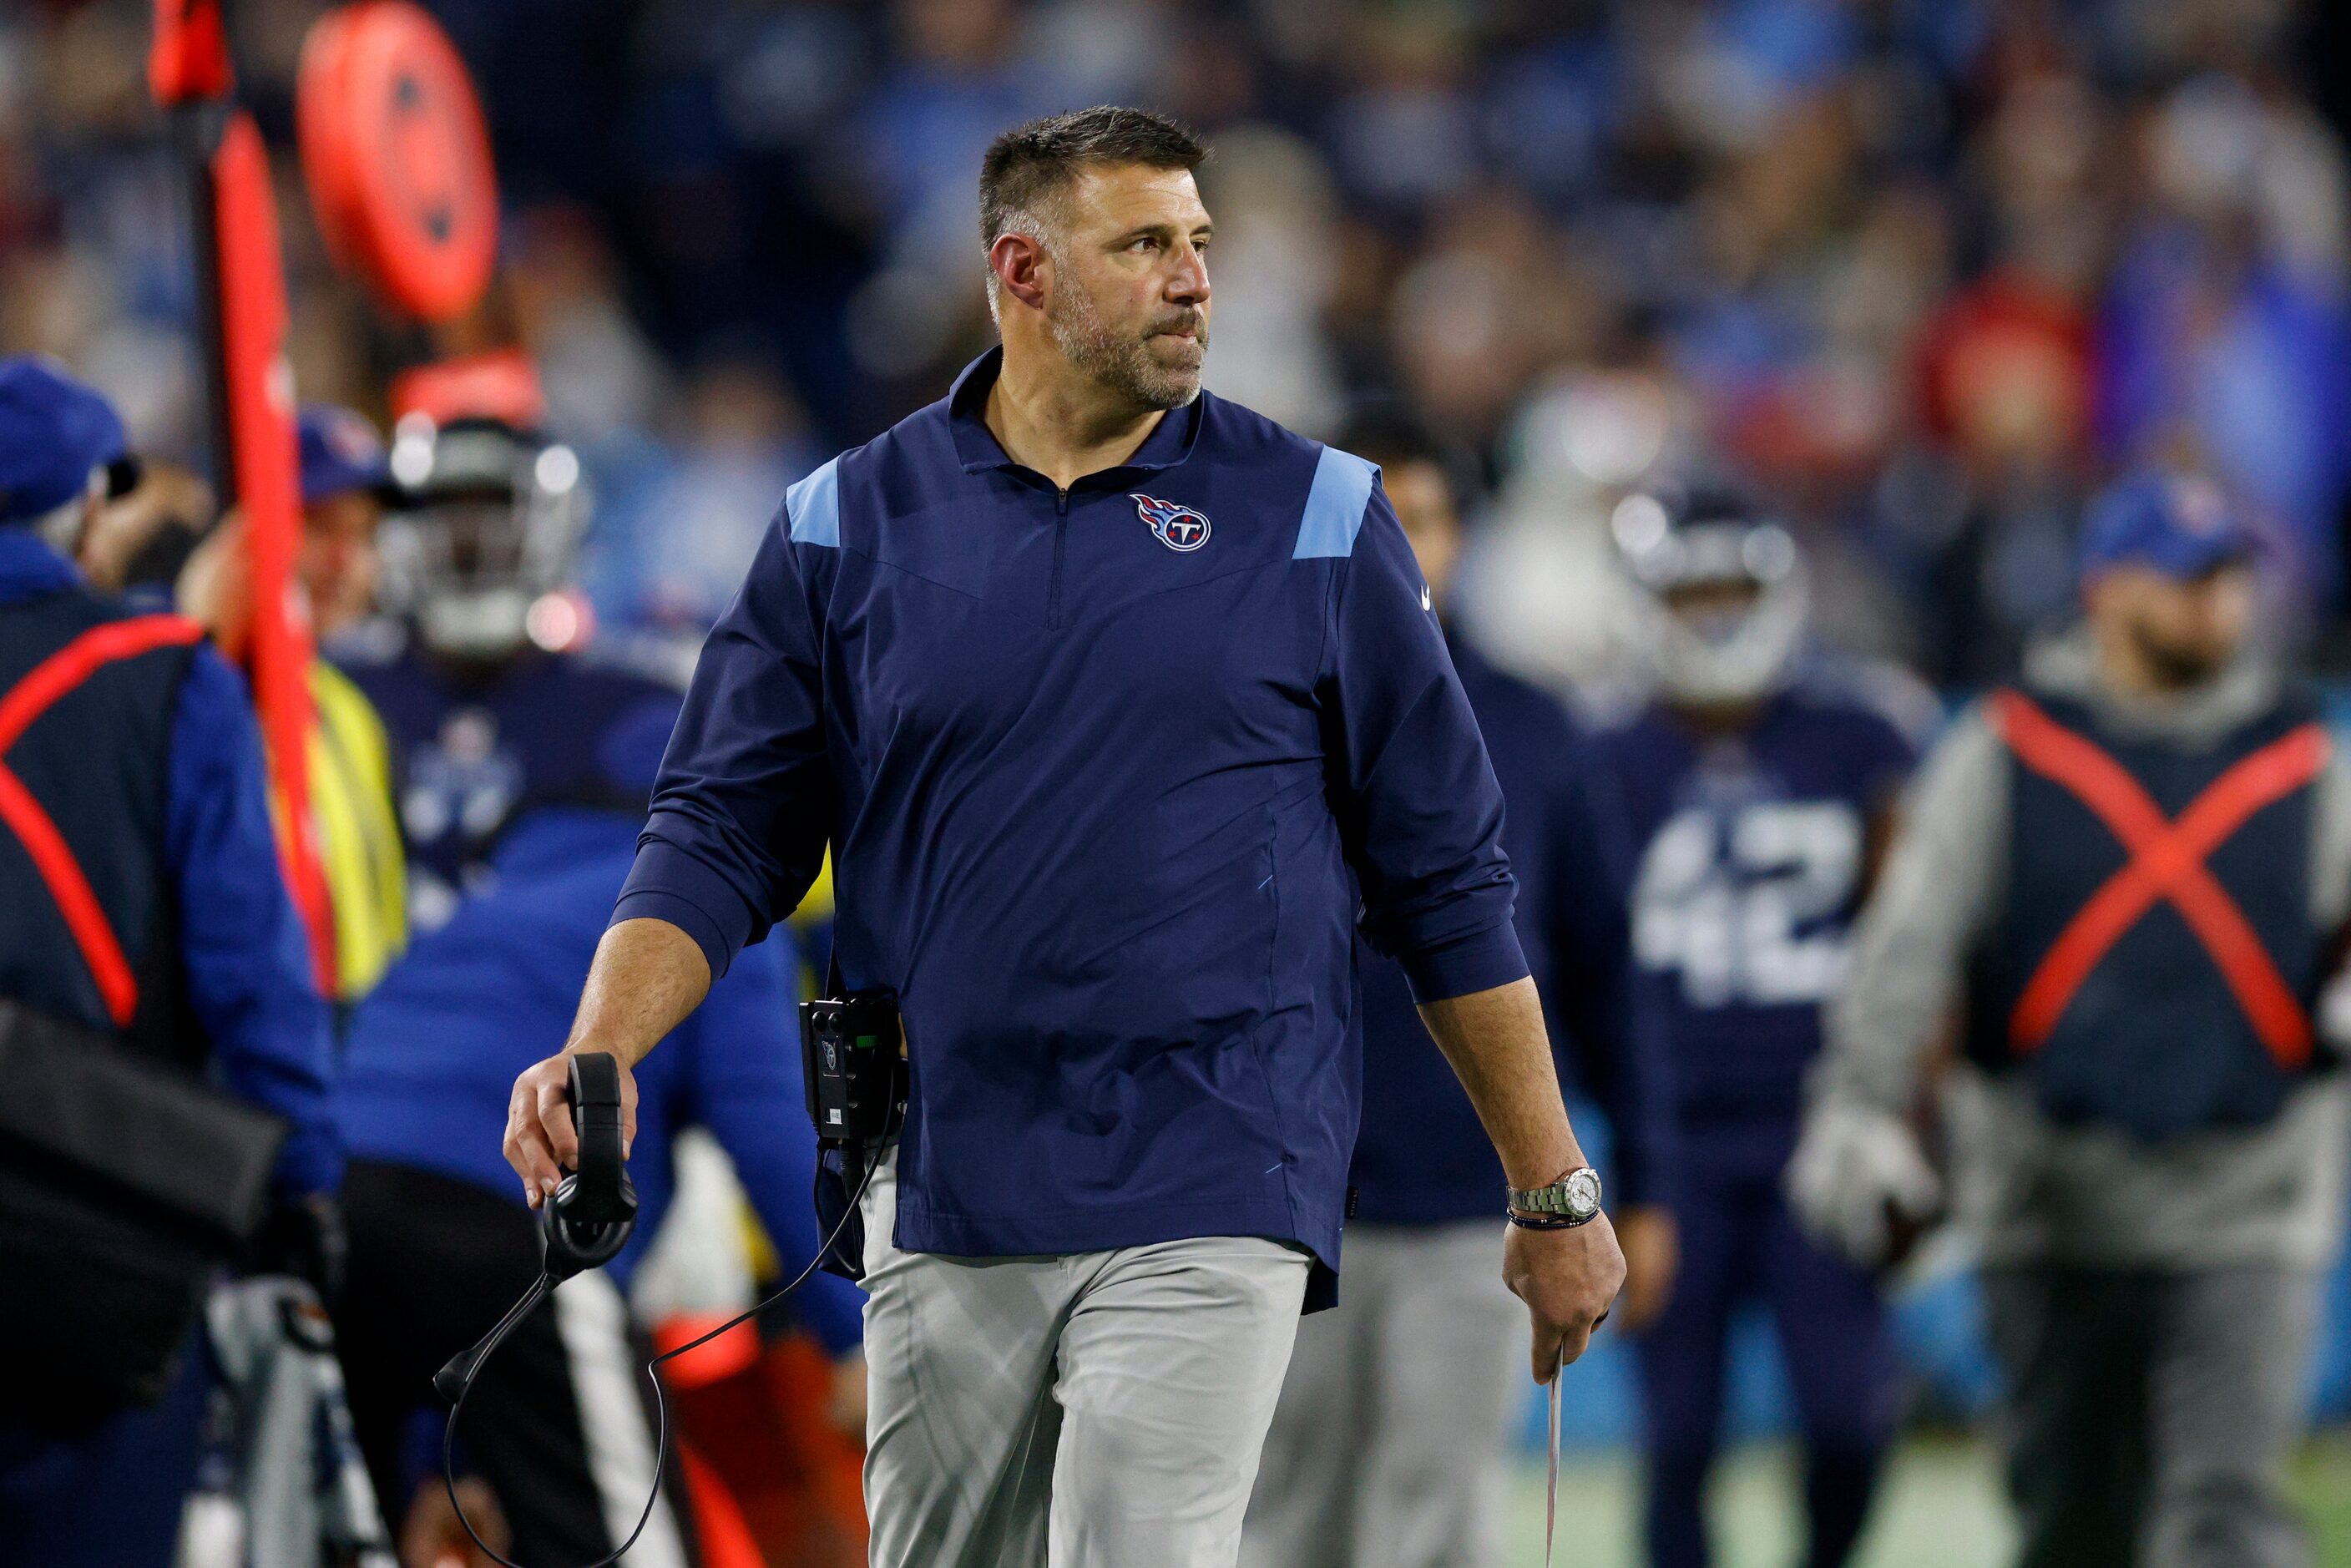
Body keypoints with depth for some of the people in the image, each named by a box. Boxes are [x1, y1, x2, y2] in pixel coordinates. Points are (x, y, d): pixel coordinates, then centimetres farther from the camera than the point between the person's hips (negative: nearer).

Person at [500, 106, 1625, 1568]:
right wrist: (596, 1060, -10)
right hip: (947, 1205, 3)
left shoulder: (1315, 519, 4)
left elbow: (1449, 877, 7)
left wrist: (1554, 1192, 7)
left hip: (1208, 1210, -2)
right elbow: (723, 835, 8)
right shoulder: (850, 523, 7)